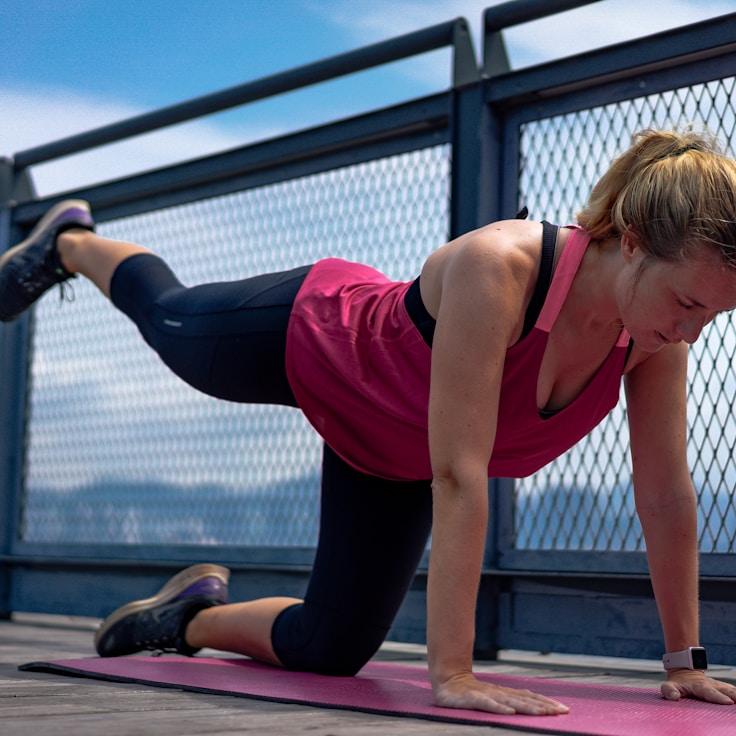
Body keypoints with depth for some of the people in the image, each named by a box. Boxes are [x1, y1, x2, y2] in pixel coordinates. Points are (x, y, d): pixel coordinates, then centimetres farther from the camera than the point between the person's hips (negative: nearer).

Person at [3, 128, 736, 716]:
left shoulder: (658, 324, -29)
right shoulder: (497, 268, -46)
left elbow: (666, 495, -20)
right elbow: (458, 479, -48)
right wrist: (451, 675, -49)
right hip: (306, 337, -5)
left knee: (331, 649, 7)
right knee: (166, 316, 29)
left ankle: (191, 619, 37)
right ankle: (66, 243, 62)